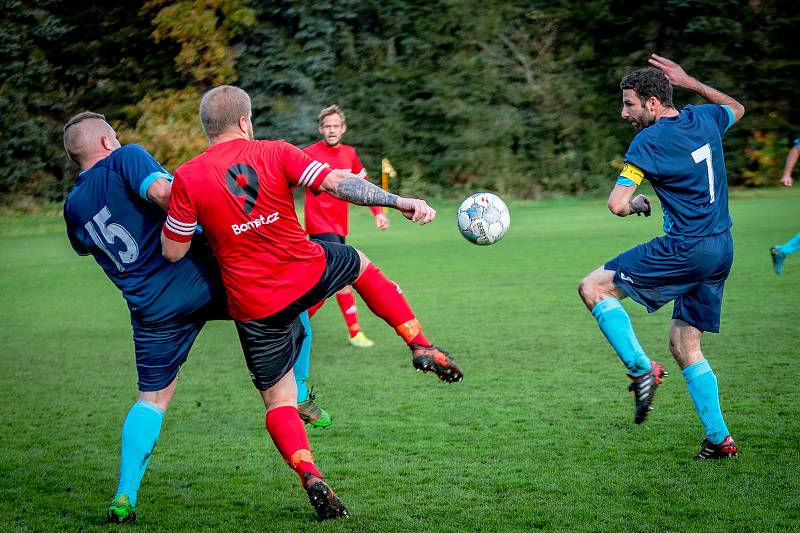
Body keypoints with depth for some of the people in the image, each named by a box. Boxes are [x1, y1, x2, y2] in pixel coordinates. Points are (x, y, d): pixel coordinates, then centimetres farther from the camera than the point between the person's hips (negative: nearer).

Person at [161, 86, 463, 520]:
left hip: (255, 308, -1)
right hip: (309, 275, 1)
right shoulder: (275, 153, -5)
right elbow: (337, 182, -13)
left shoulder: (188, 178, -8)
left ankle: (310, 476, -10)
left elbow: (173, 252, -5)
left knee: (277, 399, 13)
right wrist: (400, 202, -13)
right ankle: (421, 346, 28)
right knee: (359, 264, 34)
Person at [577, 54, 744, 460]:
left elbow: (616, 205, -14)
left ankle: (642, 370, -9)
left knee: (593, 287, -2)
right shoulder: (704, 119, 10)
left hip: (685, 250, -8)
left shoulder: (648, 142, -11)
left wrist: (637, 203, 8)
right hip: (722, 250, 8)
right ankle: (719, 440, 11)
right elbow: (736, 108, 34)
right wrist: (688, 82, 32)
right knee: (684, 344, 14)